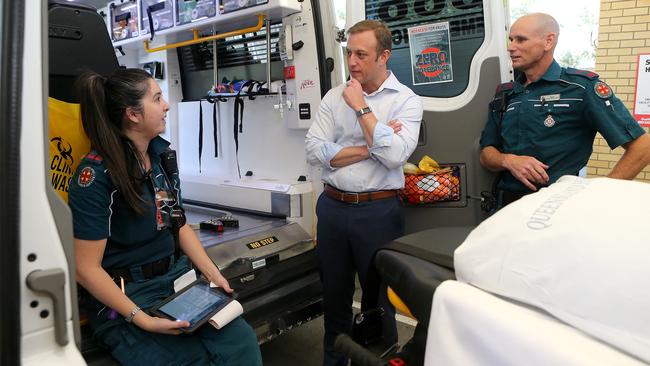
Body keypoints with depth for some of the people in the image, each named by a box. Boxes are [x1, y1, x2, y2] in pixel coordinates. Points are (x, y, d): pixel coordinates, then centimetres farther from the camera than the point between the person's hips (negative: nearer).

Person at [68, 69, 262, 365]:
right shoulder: (96, 174, -16)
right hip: (124, 296, -5)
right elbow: (86, 269, -15)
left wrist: (213, 274, 1)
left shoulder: (162, 153, 4)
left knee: (242, 342, -14)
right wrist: (144, 320, -20)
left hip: (176, 277, 6)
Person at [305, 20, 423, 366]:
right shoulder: (334, 96, 4)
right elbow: (315, 151, -6)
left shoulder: (407, 100, -4)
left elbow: (394, 155, -20)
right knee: (334, 293, 19)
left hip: (378, 211, -3)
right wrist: (371, 147, -11)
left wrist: (362, 108, -14)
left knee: (379, 297, 12)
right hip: (332, 207, 4)